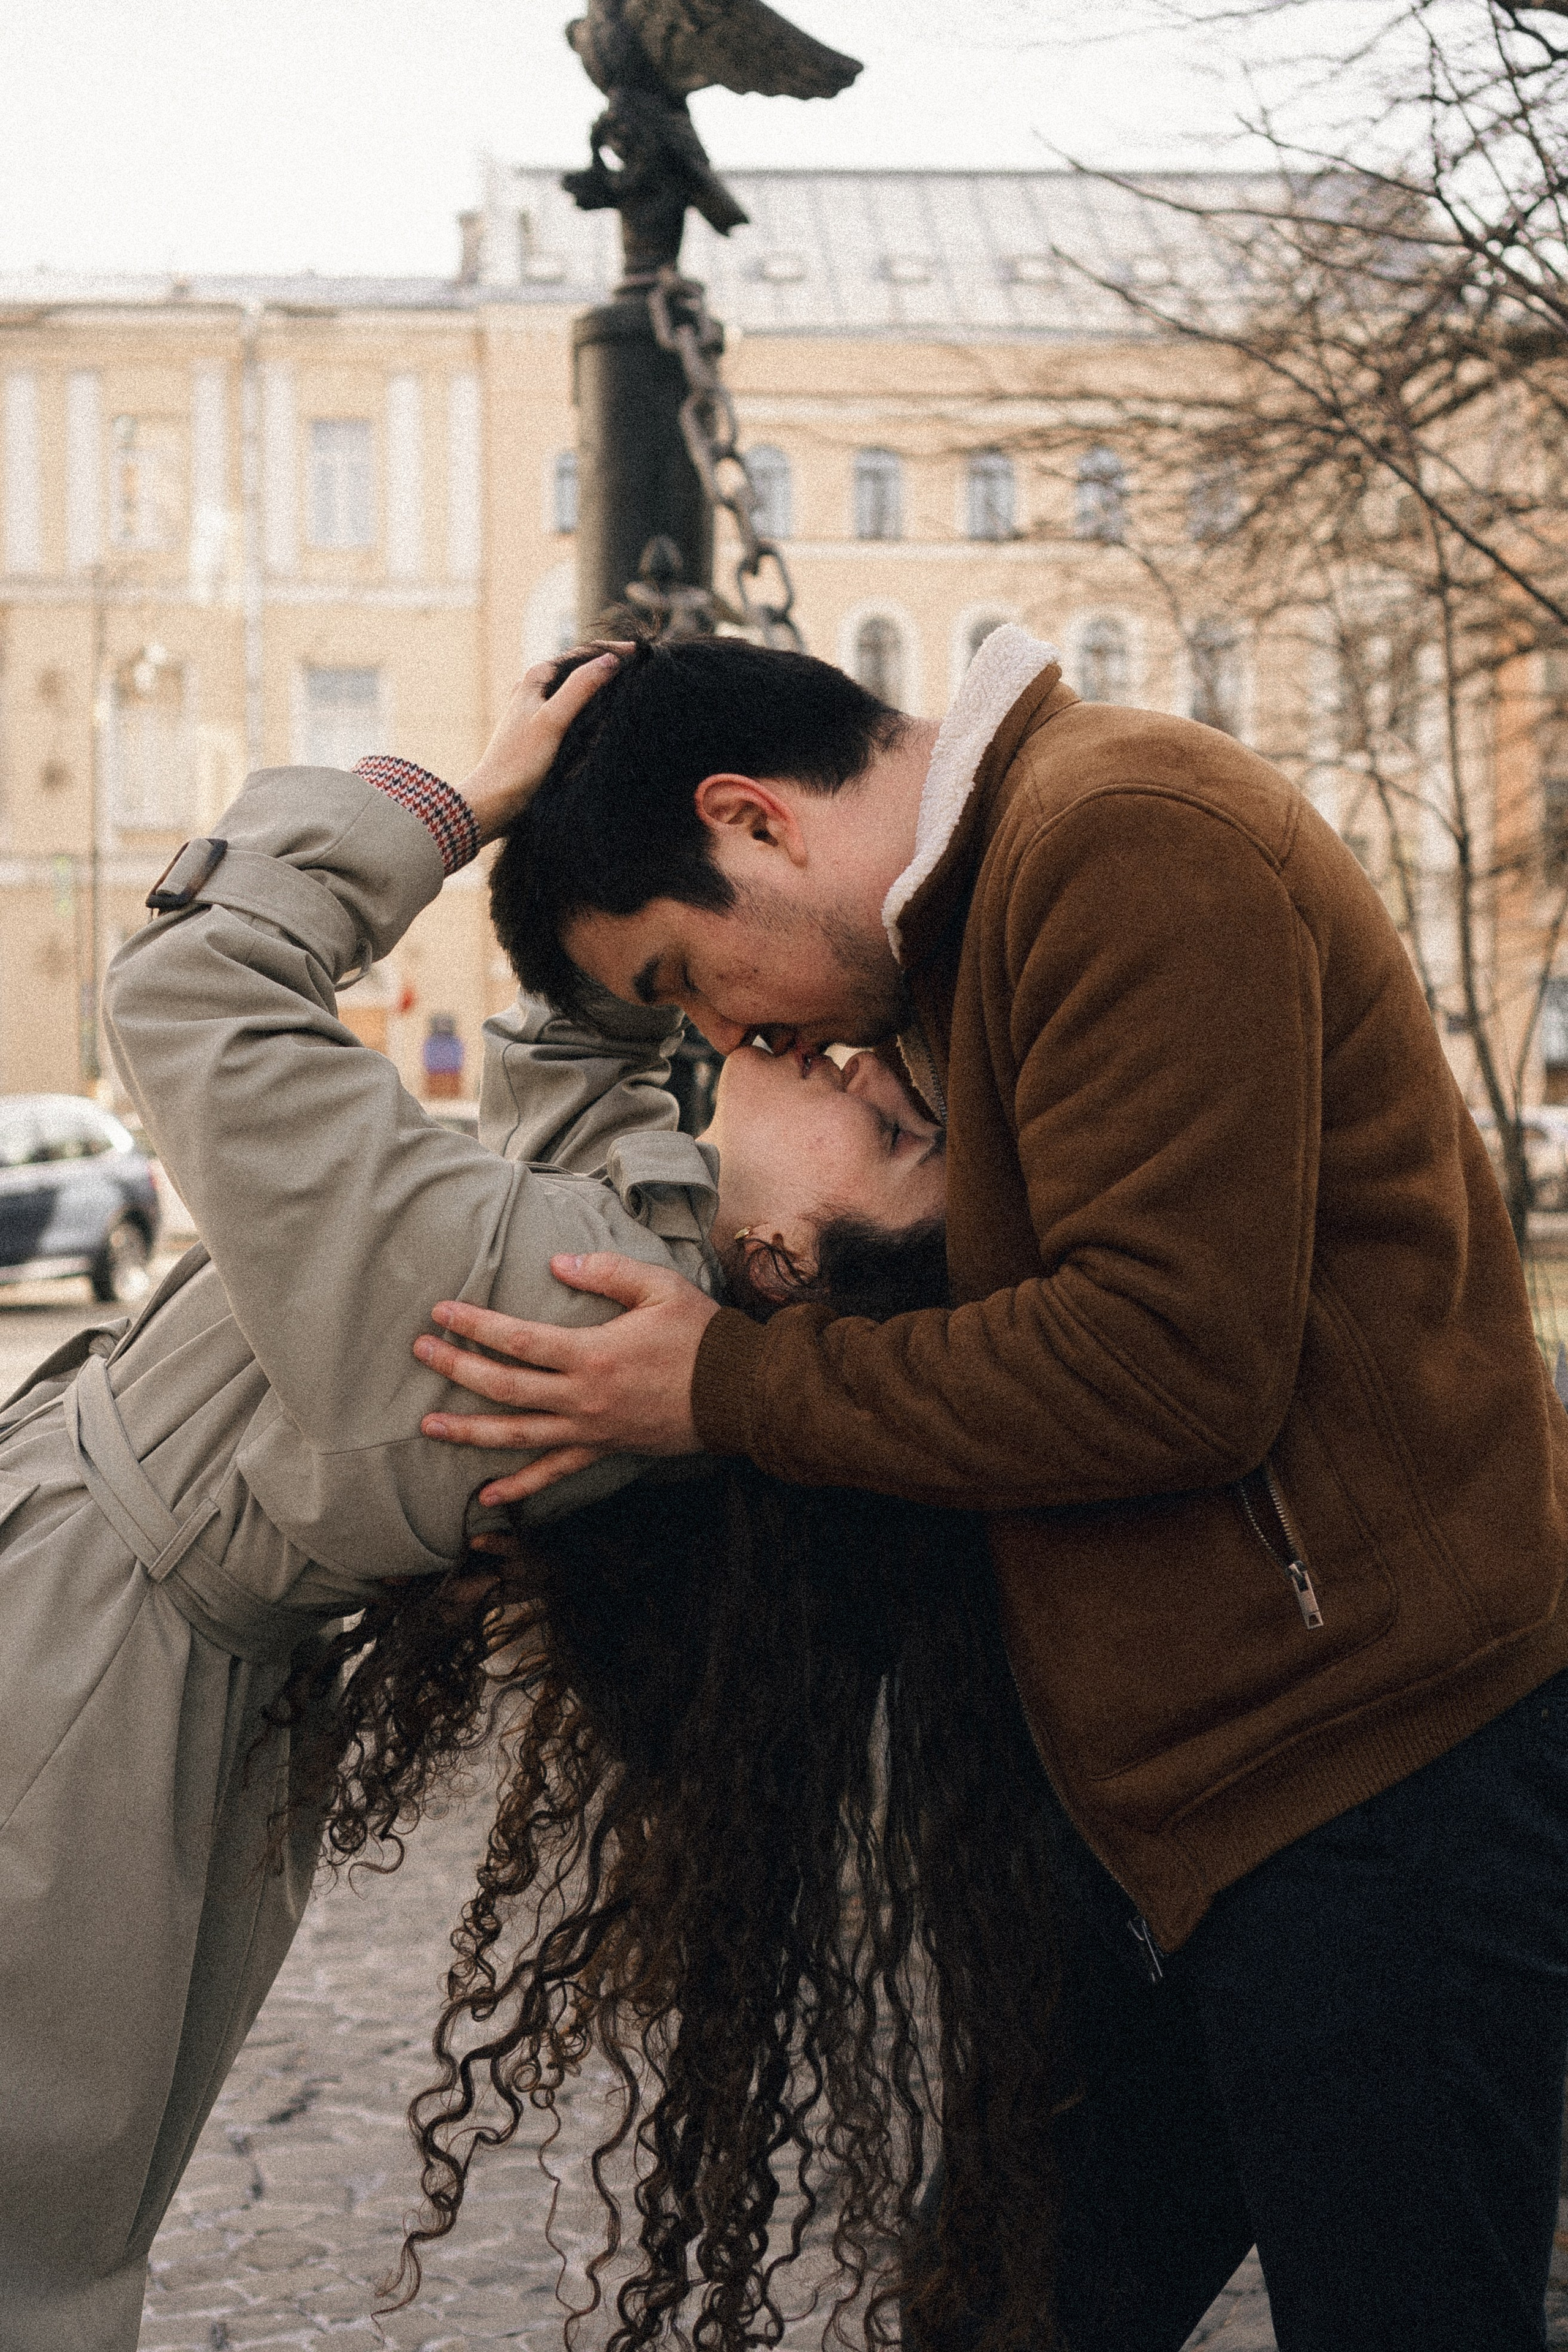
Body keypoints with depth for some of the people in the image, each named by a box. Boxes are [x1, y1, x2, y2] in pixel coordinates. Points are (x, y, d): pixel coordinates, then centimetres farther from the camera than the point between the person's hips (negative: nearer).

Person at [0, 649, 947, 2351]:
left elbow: (189, 994, -26)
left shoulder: (530, 1278, -32)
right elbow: (564, 1059, 14)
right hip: (197, 1702, 9)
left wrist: (470, 799, -17)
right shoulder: (647, 1231, -7)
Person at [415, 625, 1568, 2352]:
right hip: (1177, 1795, 10)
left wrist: (731, 1390, -14)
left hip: (1384, 1774, -10)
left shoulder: (1128, 842, -17)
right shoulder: (993, 905, 16)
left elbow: (1173, 1357, -23)